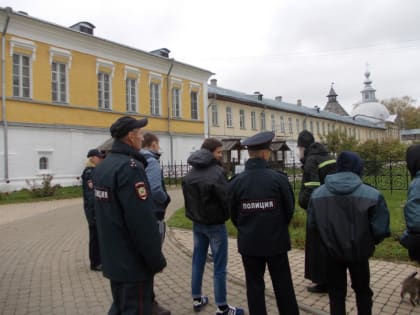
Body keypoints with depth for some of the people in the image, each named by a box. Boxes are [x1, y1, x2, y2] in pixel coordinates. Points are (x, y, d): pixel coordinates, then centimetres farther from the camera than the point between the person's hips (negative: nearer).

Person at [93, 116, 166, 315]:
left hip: (113, 259, 9)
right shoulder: (130, 167, -21)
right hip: (133, 262, -9)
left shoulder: (102, 167, 8)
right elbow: (143, 222, -25)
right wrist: (157, 260, -15)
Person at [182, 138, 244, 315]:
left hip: (197, 224, 7)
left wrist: (194, 215, 11)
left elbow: (187, 199, 8)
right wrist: (229, 215, -3)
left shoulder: (189, 174, 5)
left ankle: (197, 300, 28)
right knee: (219, 266, 2)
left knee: (198, 262, 16)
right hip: (215, 225, -7)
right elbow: (226, 199, -19)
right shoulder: (216, 172, -19)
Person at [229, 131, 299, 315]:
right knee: (283, 286, 15)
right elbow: (290, 209, -3)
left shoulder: (236, 182, -10)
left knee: (254, 286, 14)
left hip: (249, 242, 1)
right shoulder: (279, 178, -15)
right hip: (276, 241, -1)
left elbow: (232, 214, 0)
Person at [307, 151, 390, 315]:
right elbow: (381, 229, -18)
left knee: (336, 293, 17)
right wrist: (369, 242, 3)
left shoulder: (317, 194, -10)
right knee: (362, 291, 24)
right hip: (359, 252, -1)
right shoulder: (372, 195, -18)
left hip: (332, 252, 1)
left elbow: (312, 223, -3)